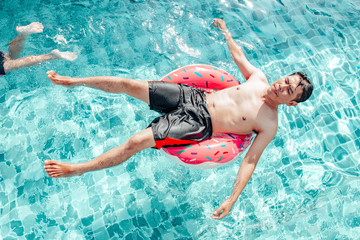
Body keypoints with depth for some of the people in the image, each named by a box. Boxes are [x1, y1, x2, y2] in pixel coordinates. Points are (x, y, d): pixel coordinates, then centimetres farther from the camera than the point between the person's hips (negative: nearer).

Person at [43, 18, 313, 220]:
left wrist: (232, 198, -20)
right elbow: (238, 54, 25)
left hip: (198, 125, -5)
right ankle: (73, 81, 15)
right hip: (193, 96, 6)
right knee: (127, 84, -5)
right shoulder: (259, 78, 8)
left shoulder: (269, 125, -5)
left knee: (136, 142, -21)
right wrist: (225, 30, 35)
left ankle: (77, 169, -3)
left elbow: (250, 160, -9)